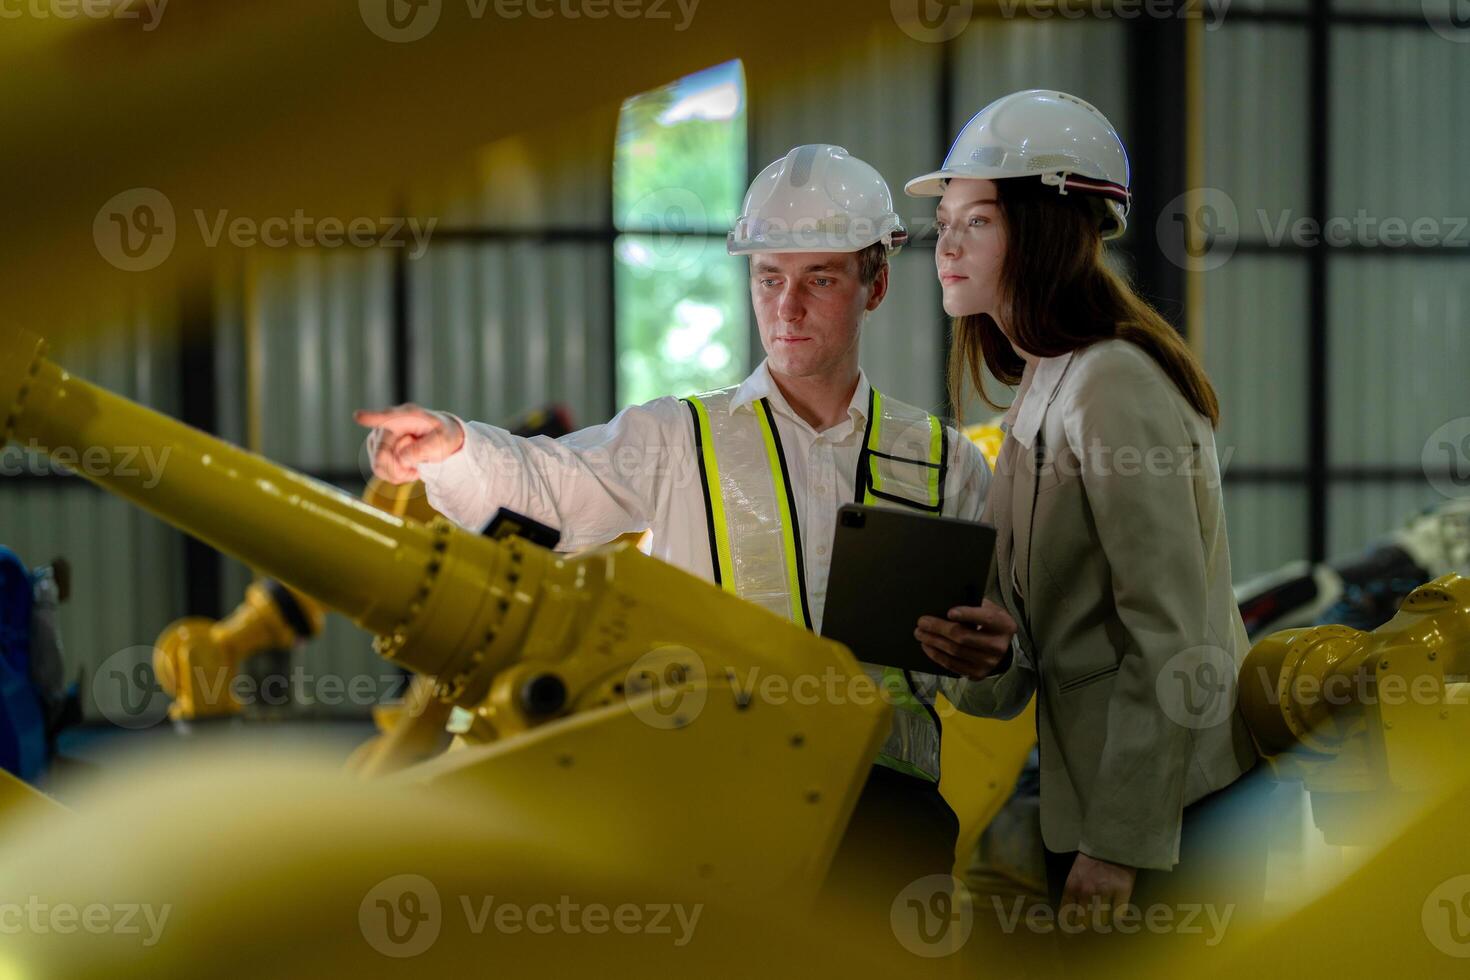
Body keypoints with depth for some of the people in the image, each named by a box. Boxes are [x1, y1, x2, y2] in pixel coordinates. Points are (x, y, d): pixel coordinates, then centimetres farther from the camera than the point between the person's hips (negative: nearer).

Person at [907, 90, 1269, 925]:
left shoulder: (1115, 386, -17)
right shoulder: (1043, 390, 12)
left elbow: (1171, 640, -21)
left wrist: (1117, 849, -20)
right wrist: (989, 655, -6)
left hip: (1172, 809, -9)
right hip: (1086, 789, 9)